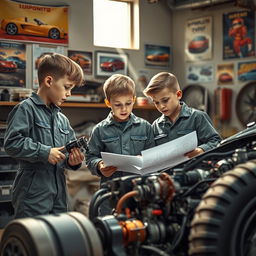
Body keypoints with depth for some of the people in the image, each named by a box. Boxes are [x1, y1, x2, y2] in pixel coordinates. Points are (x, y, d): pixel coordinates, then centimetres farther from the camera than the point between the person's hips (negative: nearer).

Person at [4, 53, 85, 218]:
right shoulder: (26, 109, -7)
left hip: (59, 194, 8)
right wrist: (44, 152, -18)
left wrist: (73, 161, -1)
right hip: (33, 194, -8)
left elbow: (70, 149, 20)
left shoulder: (62, 119, 16)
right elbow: (12, 142, -17)